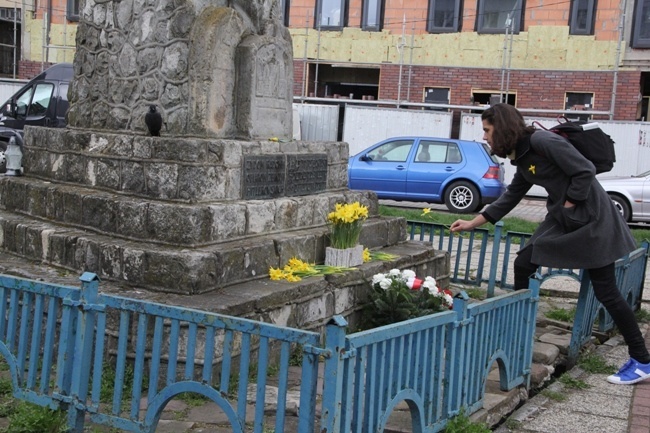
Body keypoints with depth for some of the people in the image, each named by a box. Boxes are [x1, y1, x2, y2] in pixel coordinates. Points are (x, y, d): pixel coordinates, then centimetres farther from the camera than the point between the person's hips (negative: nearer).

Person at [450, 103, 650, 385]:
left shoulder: (542, 141, -19)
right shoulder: (522, 156, 9)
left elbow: (586, 171, -20)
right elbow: (511, 197, 17)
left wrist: (568, 206, -12)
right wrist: (473, 223, 16)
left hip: (591, 220, -9)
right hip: (560, 219, 9)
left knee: (605, 292, -4)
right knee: (523, 265, 6)